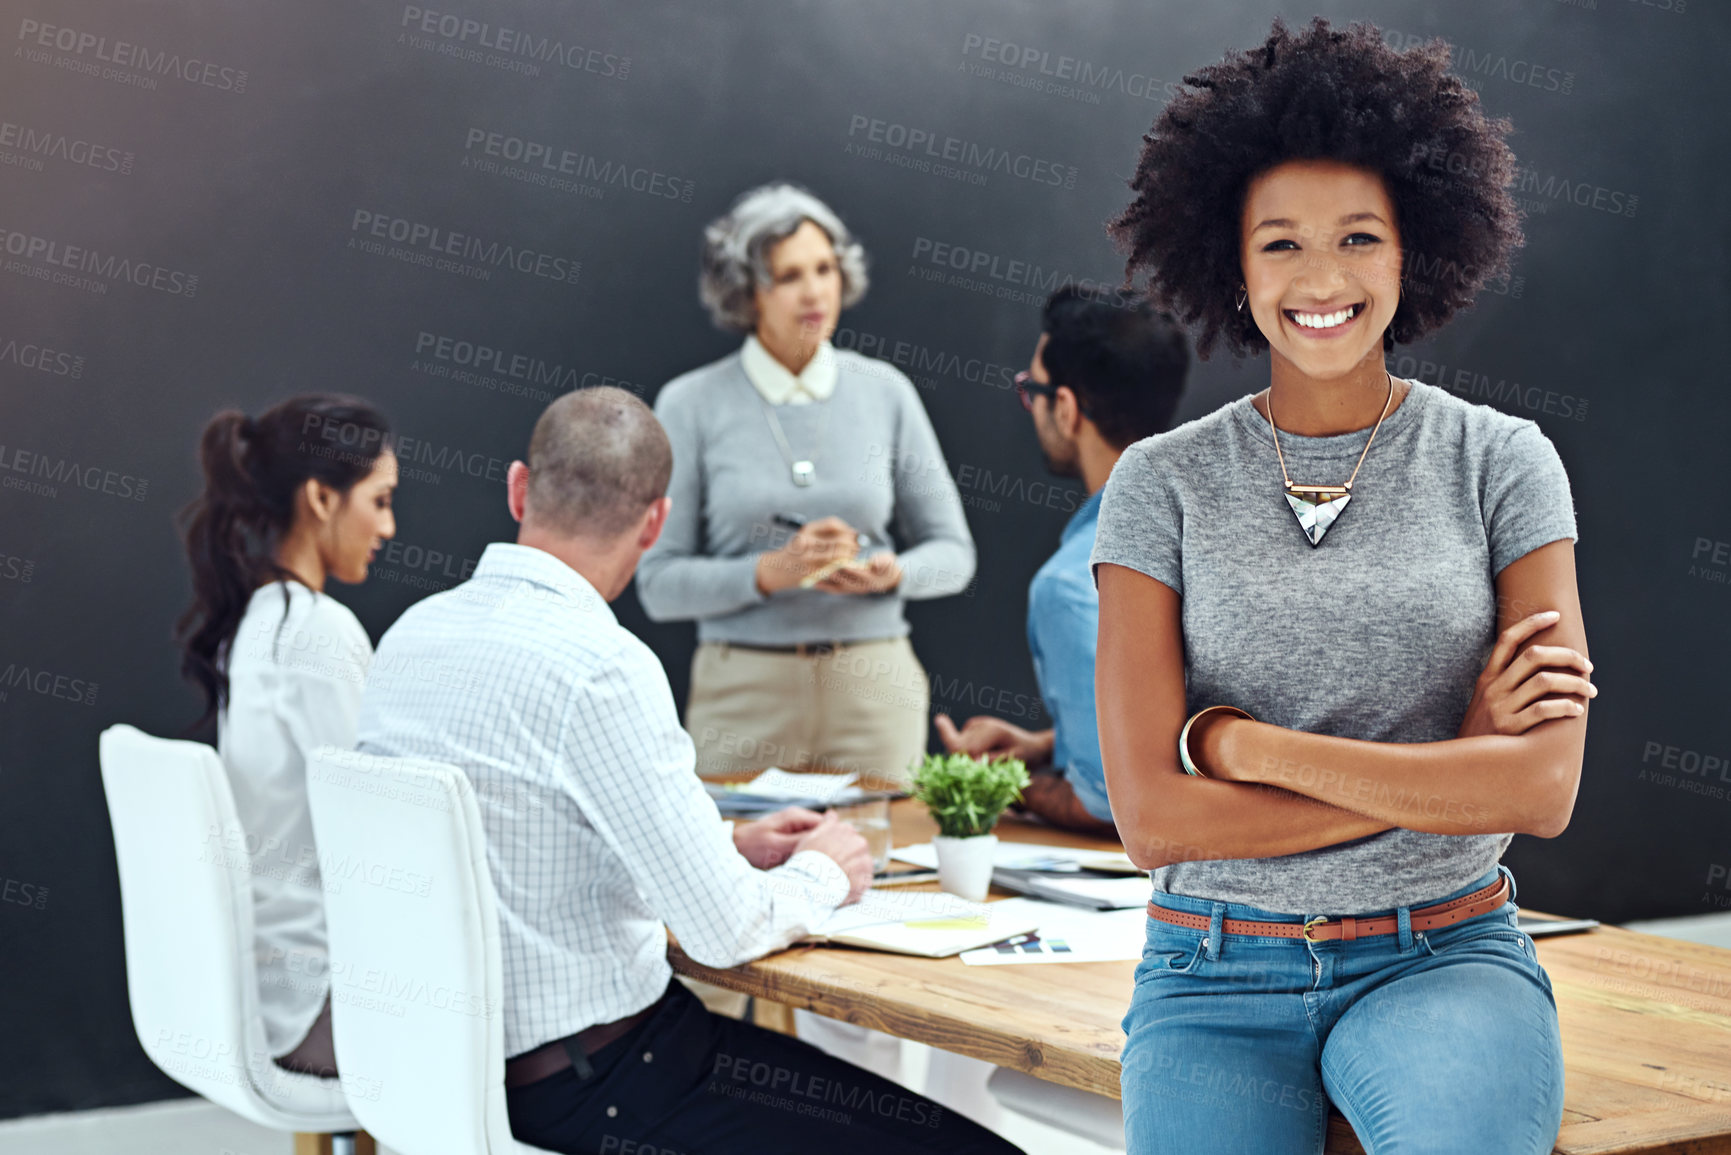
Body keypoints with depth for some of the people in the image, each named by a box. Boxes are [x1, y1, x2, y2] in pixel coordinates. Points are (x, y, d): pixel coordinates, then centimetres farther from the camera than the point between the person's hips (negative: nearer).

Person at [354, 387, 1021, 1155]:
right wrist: (821, 875, 1)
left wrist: (728, 849, 17)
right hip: (588, 1080, -9)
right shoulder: (599, 667, -21)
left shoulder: (413, 631, 5)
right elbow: (725, 931, -20)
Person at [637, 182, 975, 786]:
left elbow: (953, 554, 10)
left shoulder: (884, 392, 5)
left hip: (873, 687, 2)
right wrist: (771, 572, -17)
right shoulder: (691, 405, -1)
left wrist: (891, 573, -10)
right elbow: (658, 583, -3)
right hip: (744, 692, -2)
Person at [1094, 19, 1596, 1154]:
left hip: (1445, 959, 0)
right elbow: (1154, 816, -6)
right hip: (1219, 973, 1)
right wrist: (1453, 763, -8)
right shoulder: (1162, 483, 3)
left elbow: (1544, 788, -7)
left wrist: (1243, 743, -8)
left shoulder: (1500, 461, 4)